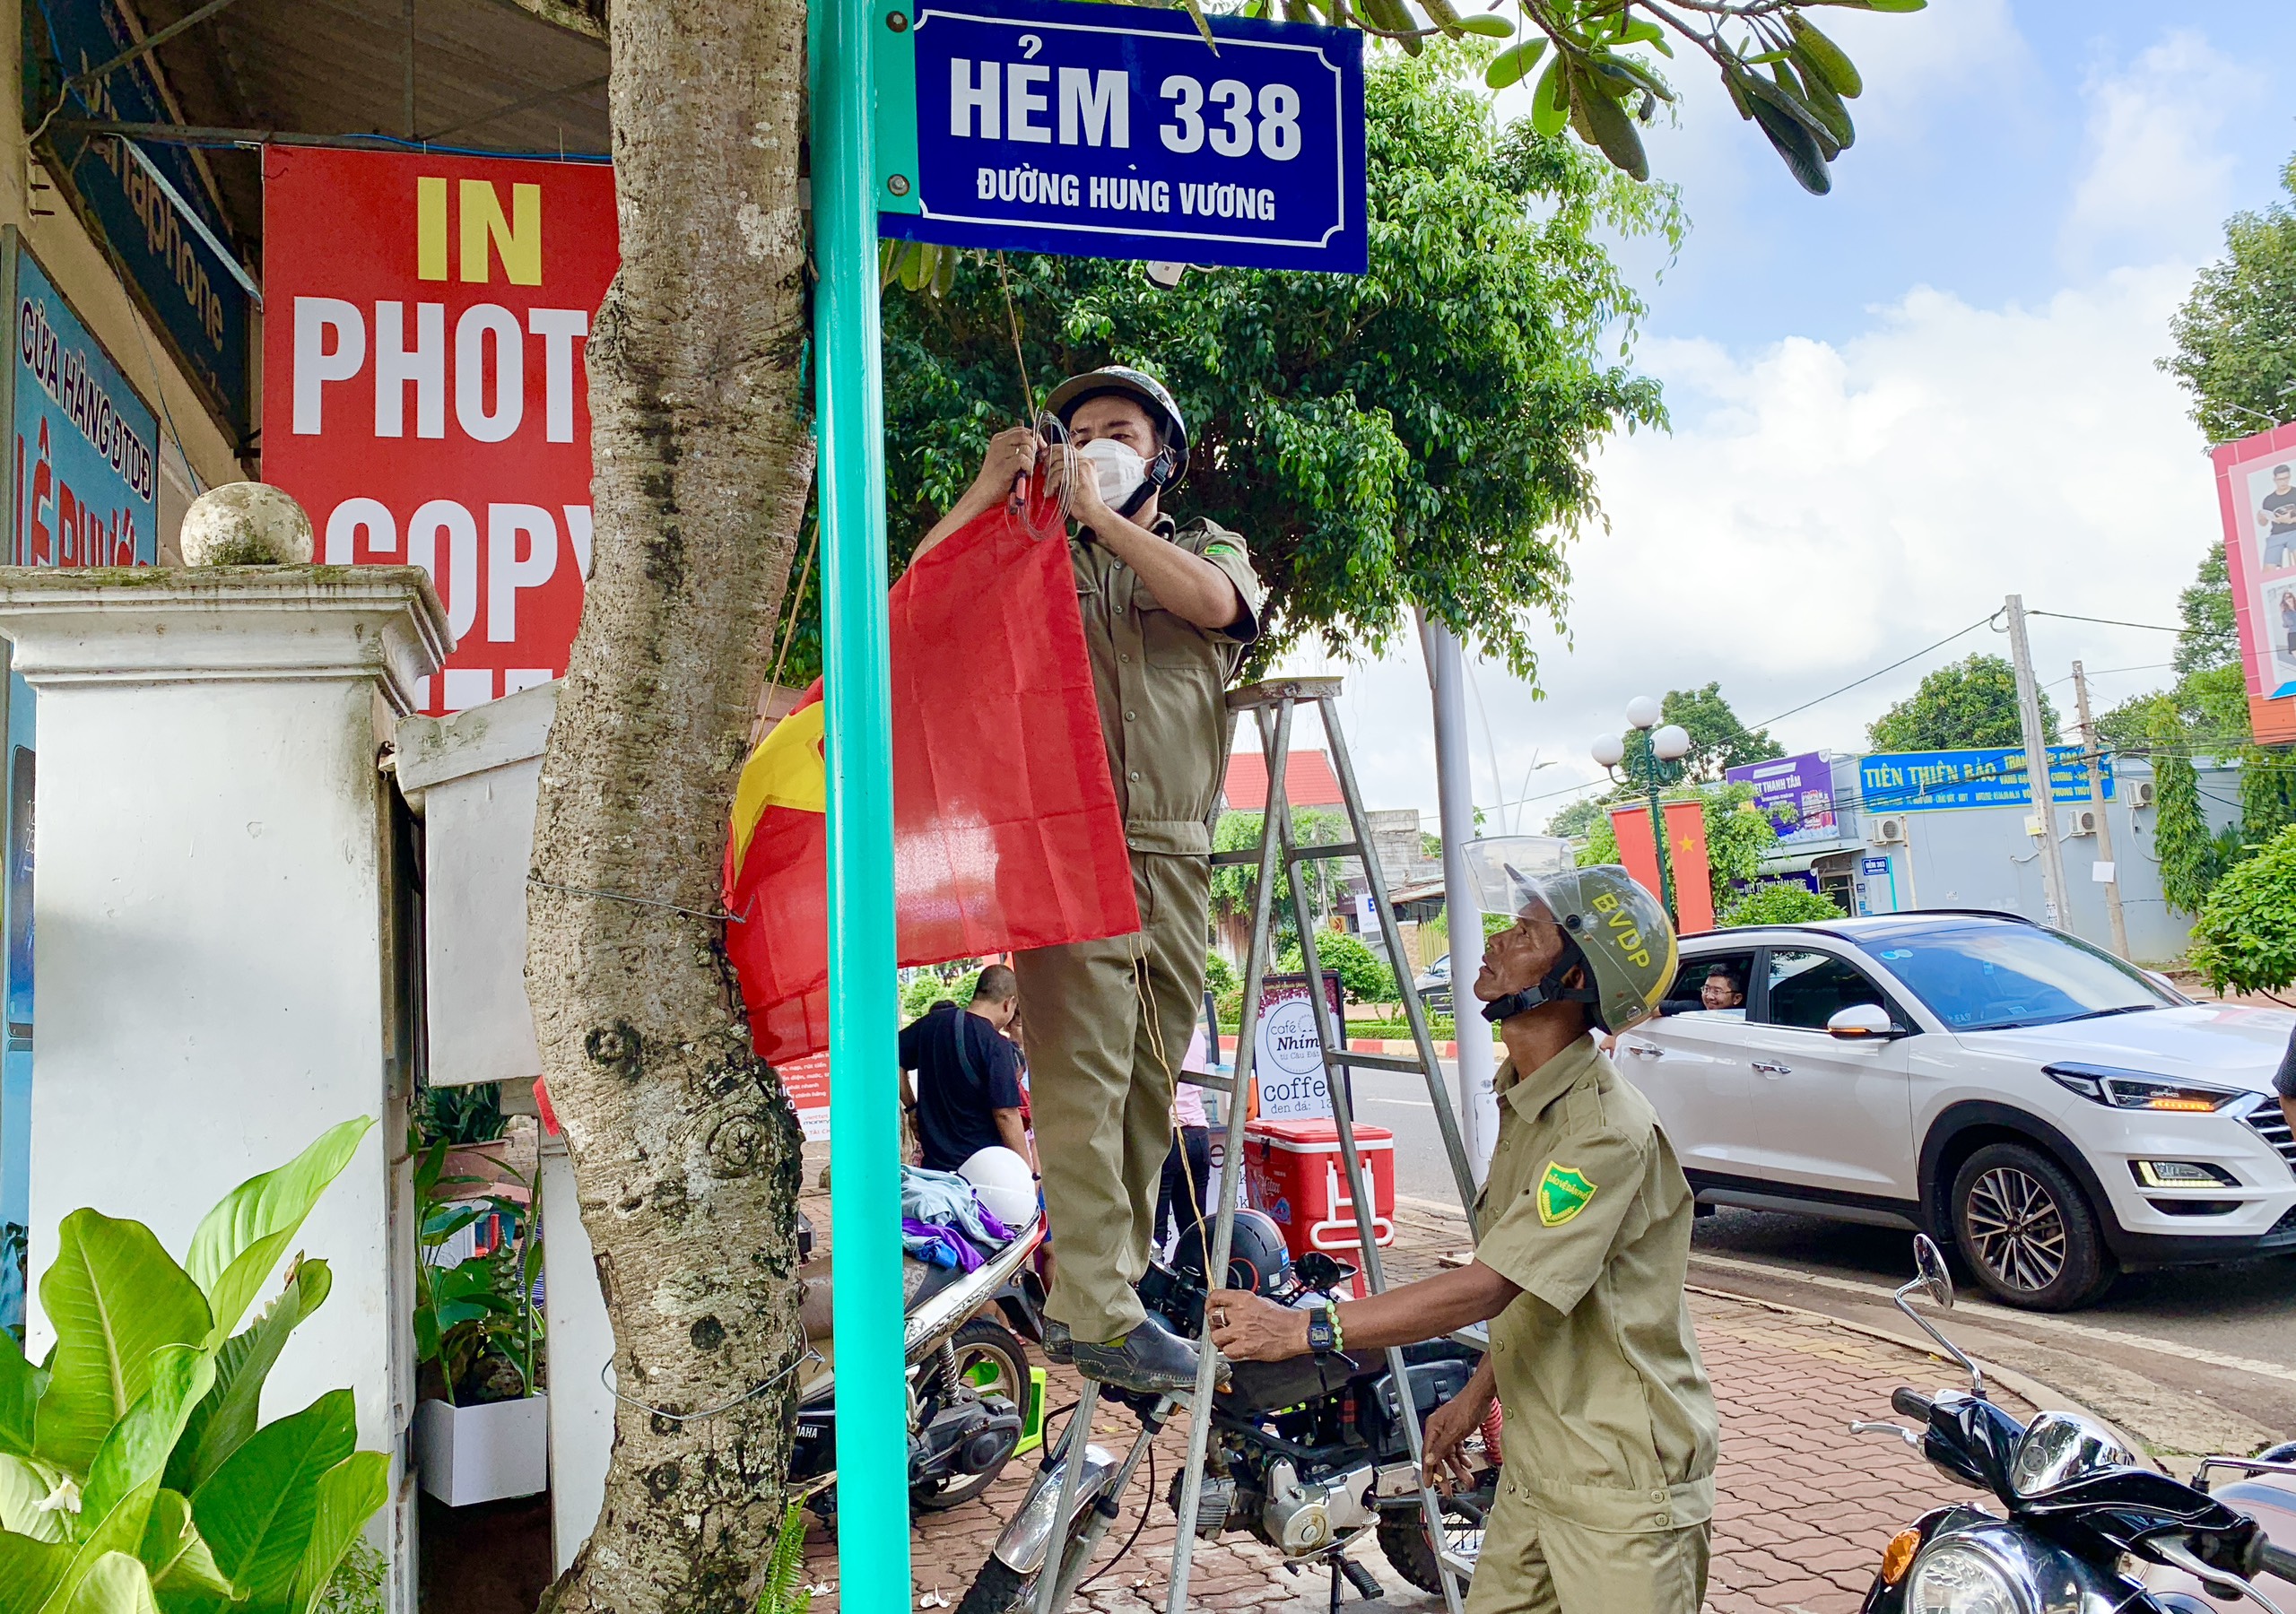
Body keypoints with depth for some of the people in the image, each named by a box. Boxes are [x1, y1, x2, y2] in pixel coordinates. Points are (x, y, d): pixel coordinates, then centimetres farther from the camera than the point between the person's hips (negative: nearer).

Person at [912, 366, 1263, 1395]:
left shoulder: (1212, 548, 20)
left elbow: (1212, 602, -5)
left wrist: (1099, 513, -5)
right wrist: (989, 489, -4)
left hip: (1175, 858, 2)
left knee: (1149, 1080, 5)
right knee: (1083, 1070, -12)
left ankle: (1109, 1280, 16)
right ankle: (1097, 1314, -10)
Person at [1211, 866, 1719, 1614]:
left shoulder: (1610, 1127, -25)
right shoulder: (1522, 1101, 7)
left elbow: (1485, 1288, -30)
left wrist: (1305, 1328, -30)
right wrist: (1479, 1391, 15)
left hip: (1623, 1487, -8)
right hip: (1535, 1465, 8)